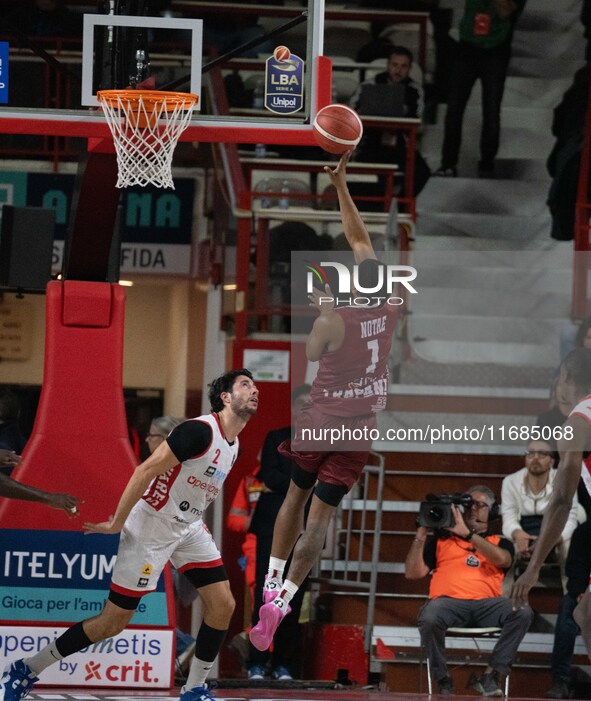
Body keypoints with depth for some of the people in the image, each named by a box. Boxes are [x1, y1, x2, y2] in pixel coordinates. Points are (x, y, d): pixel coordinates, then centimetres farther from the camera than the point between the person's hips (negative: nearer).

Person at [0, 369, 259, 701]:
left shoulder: (234, 446, 6)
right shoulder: (200, 431, -22)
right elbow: (146, 470, -24)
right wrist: (116, 523, -21)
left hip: (190, 528, 8)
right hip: (151, 525, -8)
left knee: (223, 605, -3)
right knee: (114, 621, -5)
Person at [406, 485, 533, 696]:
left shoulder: (499, 543, 25)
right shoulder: (442, 539, 26)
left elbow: (502, 559, -1)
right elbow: (413, 573, 17)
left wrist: (468, 533, -4)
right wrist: (421, 534, 10)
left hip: (486, 604, 1)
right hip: (449, 600, -1)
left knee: (522, 613, -30)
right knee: (429, 619, -37)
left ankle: (489, 676, -22)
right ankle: (442, 679, -17)